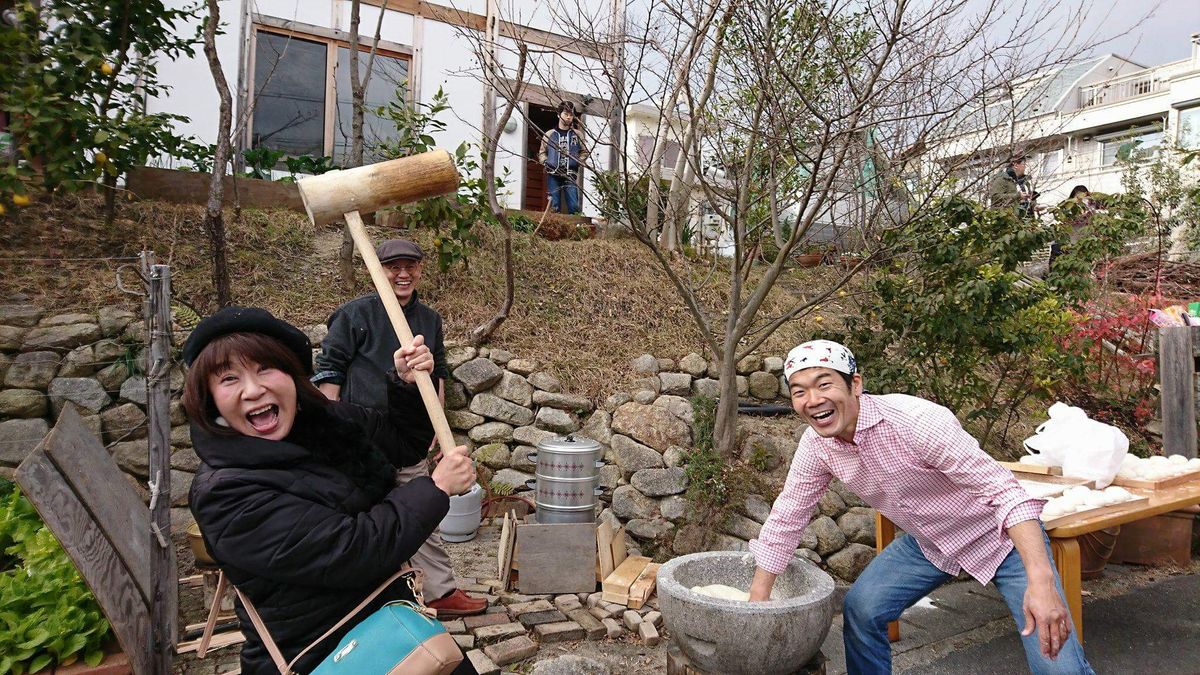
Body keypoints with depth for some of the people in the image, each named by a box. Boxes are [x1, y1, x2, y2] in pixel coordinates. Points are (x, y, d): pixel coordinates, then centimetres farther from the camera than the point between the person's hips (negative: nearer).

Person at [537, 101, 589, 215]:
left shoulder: (577, 134, 10)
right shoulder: (549, 134, 10)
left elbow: (584, 152, 16)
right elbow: (542, 153, 17)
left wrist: (578, 162, 0)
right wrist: (546, 162, -1)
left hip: (570, 175, 0)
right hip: (553, 175, 0)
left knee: (574, 206, -8)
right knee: (554, 206, 1)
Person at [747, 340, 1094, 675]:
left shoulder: (915, 420, -34)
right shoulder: (815, 445, -14)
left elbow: (1004, 491, -33)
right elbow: (785, 519, -5)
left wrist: (1041, 582, -43)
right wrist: (757, 599, -5)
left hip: (1003, 535, -5)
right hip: (927, 541, 5)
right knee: (859, 610, -3)